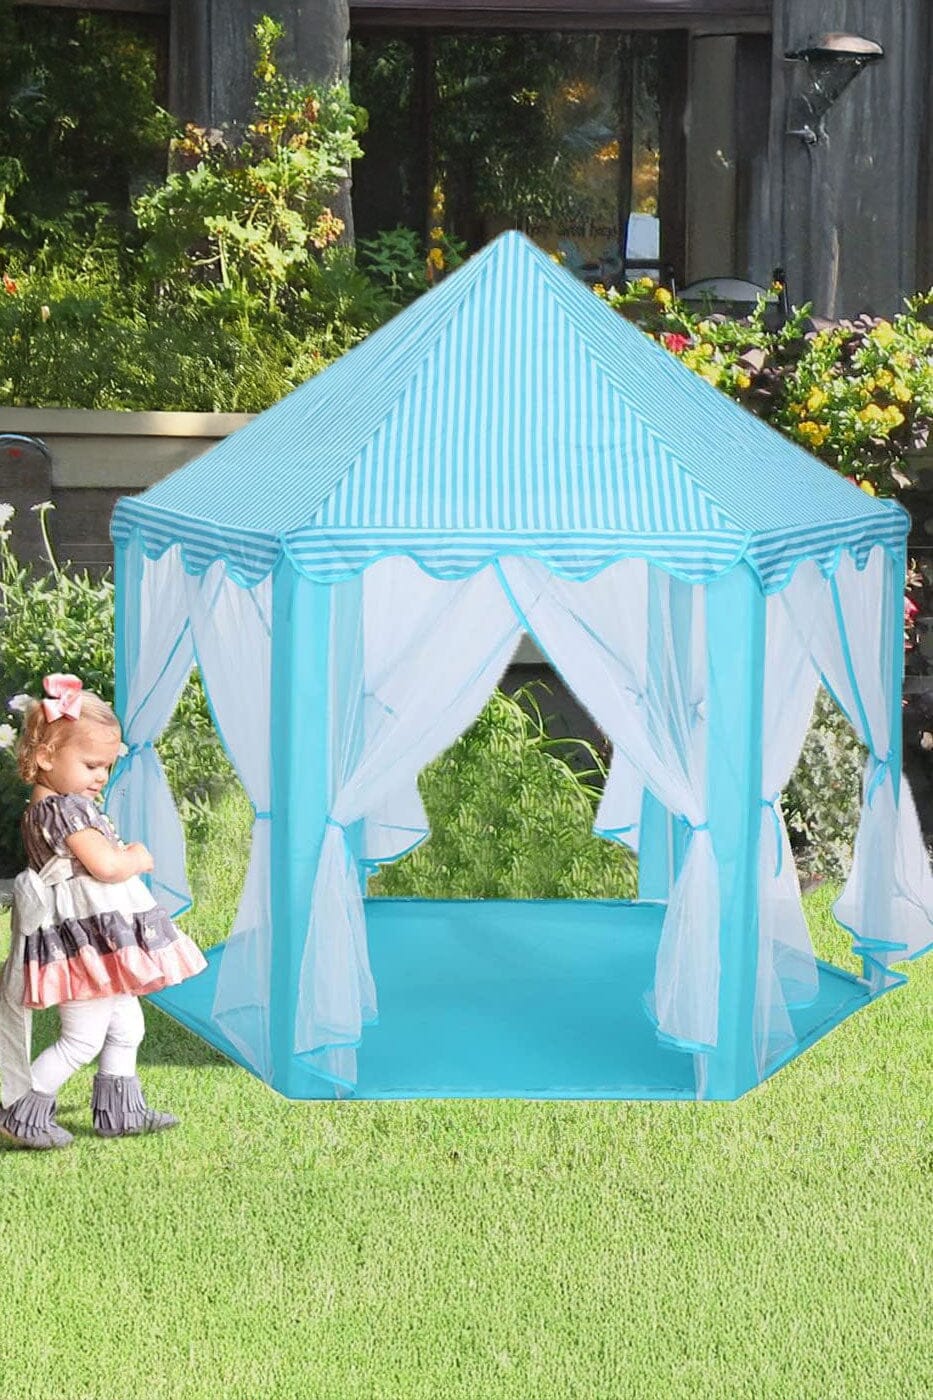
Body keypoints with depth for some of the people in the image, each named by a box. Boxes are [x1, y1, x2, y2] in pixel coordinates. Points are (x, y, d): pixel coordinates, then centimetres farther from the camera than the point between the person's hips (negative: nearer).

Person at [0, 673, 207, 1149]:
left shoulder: (42, 811, 14)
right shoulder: (65, 809, -18)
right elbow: (105, 866, -25)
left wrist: (126, 857, 10)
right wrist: (137, 859, -6)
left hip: (98, 942, 11)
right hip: (85, 937, -11)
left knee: (126, 1025, 18)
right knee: (82, 1038, -7)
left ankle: (117, 1111, 27)